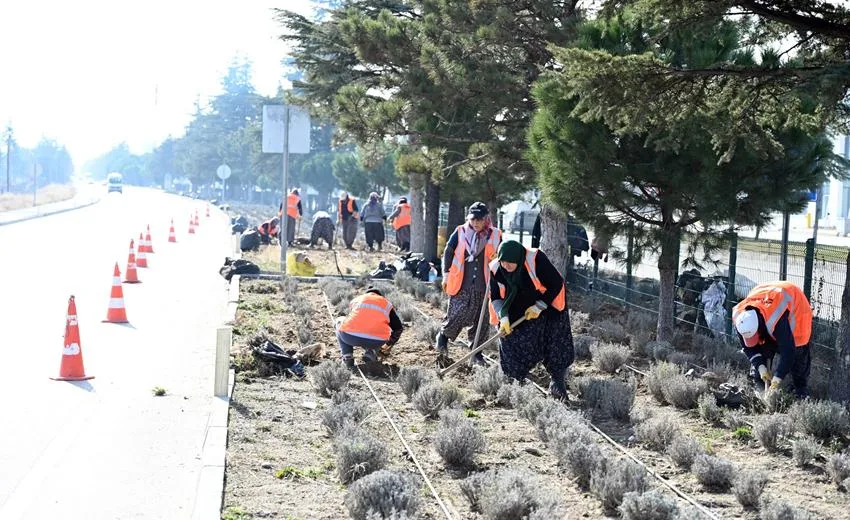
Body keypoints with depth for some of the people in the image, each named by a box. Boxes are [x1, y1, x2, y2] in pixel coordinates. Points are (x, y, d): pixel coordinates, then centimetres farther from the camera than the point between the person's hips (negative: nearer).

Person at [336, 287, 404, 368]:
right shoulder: (387, 304, 28)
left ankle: (347, 358, 16)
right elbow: (398, 328, 31)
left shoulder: (356, 300, 29)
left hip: (350, 338, -1)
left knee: (340, 322, 33)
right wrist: (388, 345, 48)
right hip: (377, 342, 1)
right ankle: (370, 354, 10)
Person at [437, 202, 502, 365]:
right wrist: (446, 274, 4)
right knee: (456, 316, -3)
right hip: (462, 285, -2)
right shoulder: (460, 232, -1)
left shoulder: (495, 235, 1)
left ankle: (476, 352, 19)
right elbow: (448, 252, 7)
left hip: (484, 286, 2)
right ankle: (443, 337, 24)